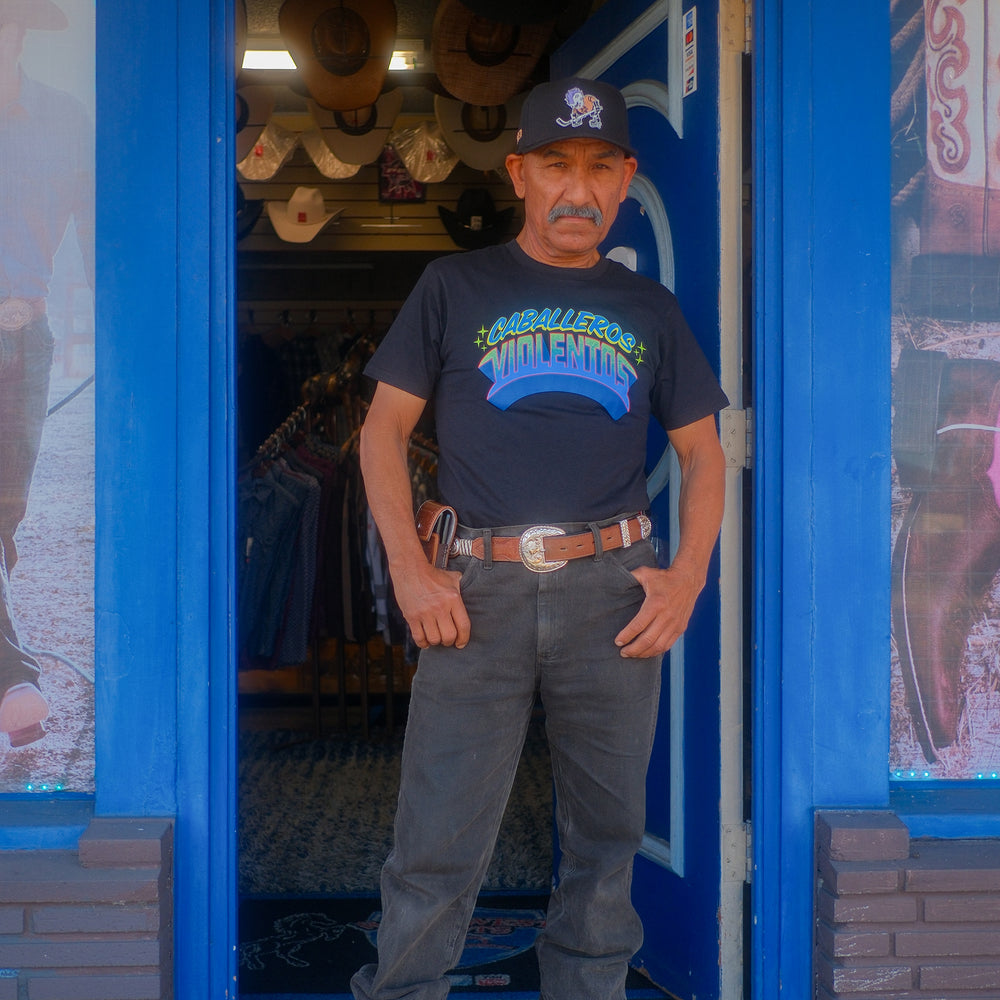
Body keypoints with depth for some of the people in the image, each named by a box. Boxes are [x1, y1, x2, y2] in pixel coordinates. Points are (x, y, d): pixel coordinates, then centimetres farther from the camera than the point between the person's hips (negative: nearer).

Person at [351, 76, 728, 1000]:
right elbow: (384, 428, 7)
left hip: (613, 588, 2)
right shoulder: (456, 288, 9)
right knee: (437, 844, -2)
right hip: (481, 587, -2)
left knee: (606, 834, 9)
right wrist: (408, 569, -5)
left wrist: (690, 575, 1)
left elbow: (703, 451, 16)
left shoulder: (649, 309, 15)